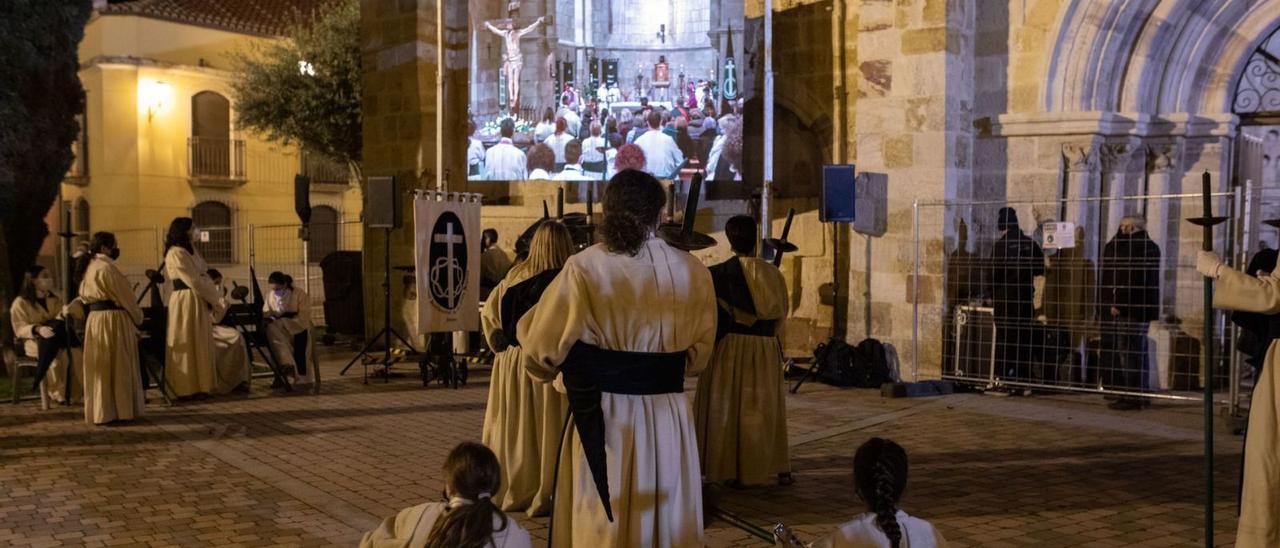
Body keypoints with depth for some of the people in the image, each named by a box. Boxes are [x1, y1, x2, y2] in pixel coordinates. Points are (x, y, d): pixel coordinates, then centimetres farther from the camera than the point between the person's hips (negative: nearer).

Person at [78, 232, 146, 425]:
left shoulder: (90, 268, 14)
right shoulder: (107, 268, -15)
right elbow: (124, 297, -11)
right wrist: (138, 318, 3)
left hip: (95, 320, 9)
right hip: (113, 320, -9)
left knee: (101, 367, 12)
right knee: (117, 367, -2)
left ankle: (99, 410, 16)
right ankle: (118, 409, 1)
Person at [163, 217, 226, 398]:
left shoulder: (190, 251, 17)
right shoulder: (176, 253, -11)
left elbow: (203, 277, 13)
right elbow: (193, 281, -15)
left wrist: (215, 299, 1)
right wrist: (215, 299, -9)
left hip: (199, 302, 9)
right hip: (185, 301, -9)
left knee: (200, 346, 11)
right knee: (188, 345, -3)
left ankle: (198, 386, 17)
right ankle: (187, 388, 2)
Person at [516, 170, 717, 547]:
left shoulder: (584, 268, -10)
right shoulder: (692, 271, 0)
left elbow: (543, 347, -6)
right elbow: (700, 351, 11)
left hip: (603, 418, -2)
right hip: (669, 417, 3)